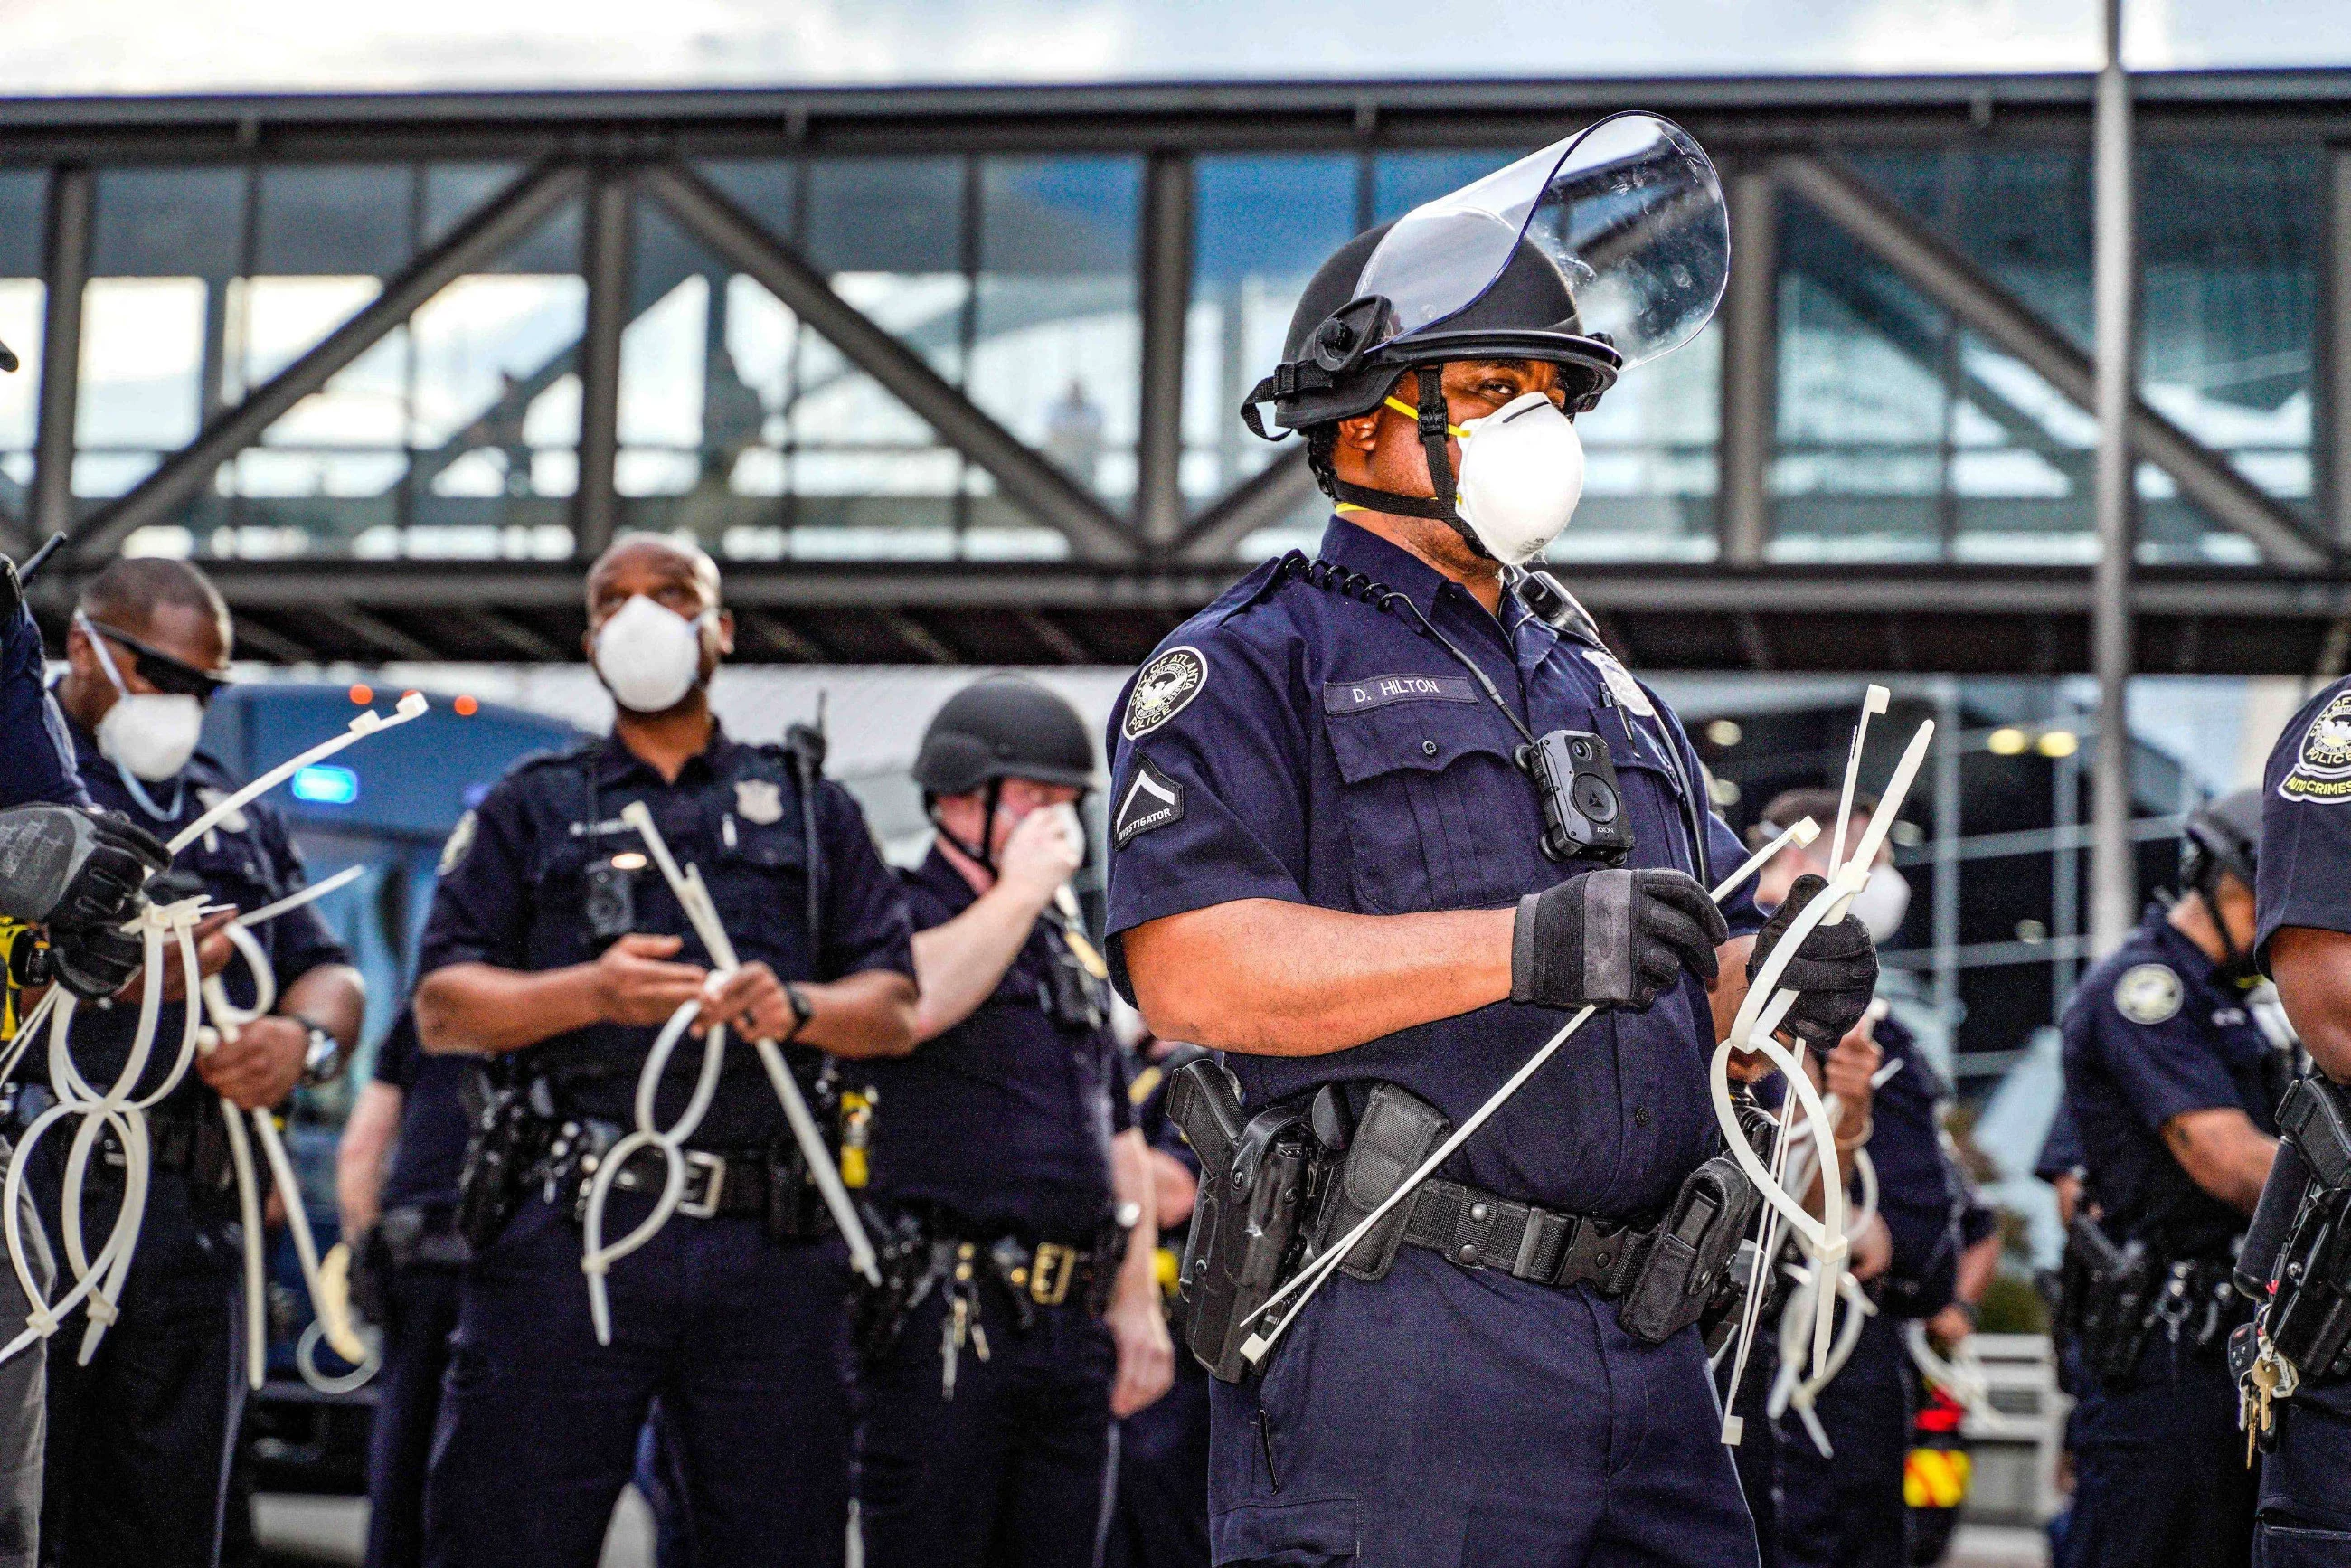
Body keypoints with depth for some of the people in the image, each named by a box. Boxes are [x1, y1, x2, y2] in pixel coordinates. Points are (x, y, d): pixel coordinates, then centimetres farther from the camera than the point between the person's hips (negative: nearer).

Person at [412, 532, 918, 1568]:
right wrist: (591, 991, -12)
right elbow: (440, 1011, 6)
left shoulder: (808, 810, 20)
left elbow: (895, 1010, 13)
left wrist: (796, 1007, -9)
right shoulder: (531, 809, 16)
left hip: (768, 1247, 2)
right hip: (567, 1232, -1)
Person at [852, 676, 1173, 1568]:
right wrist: (1021, 889, -13)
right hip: (945, 1323, -7)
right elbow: (916, 1001, -27)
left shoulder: (1070, 947, 21)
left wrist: (1137, 1301, 17)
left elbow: (1120, 1139, 24)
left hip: (1072, 1323, 7)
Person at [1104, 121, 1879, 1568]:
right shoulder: (1251, 669, 2)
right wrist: (1522, 945, -21)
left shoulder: (1603, 687, 26)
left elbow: (1698, 972, 26)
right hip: (1393, 1350, -7)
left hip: (1649, 1353, 7)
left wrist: (1785, 979, 0)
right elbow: (1188, 967, -13)